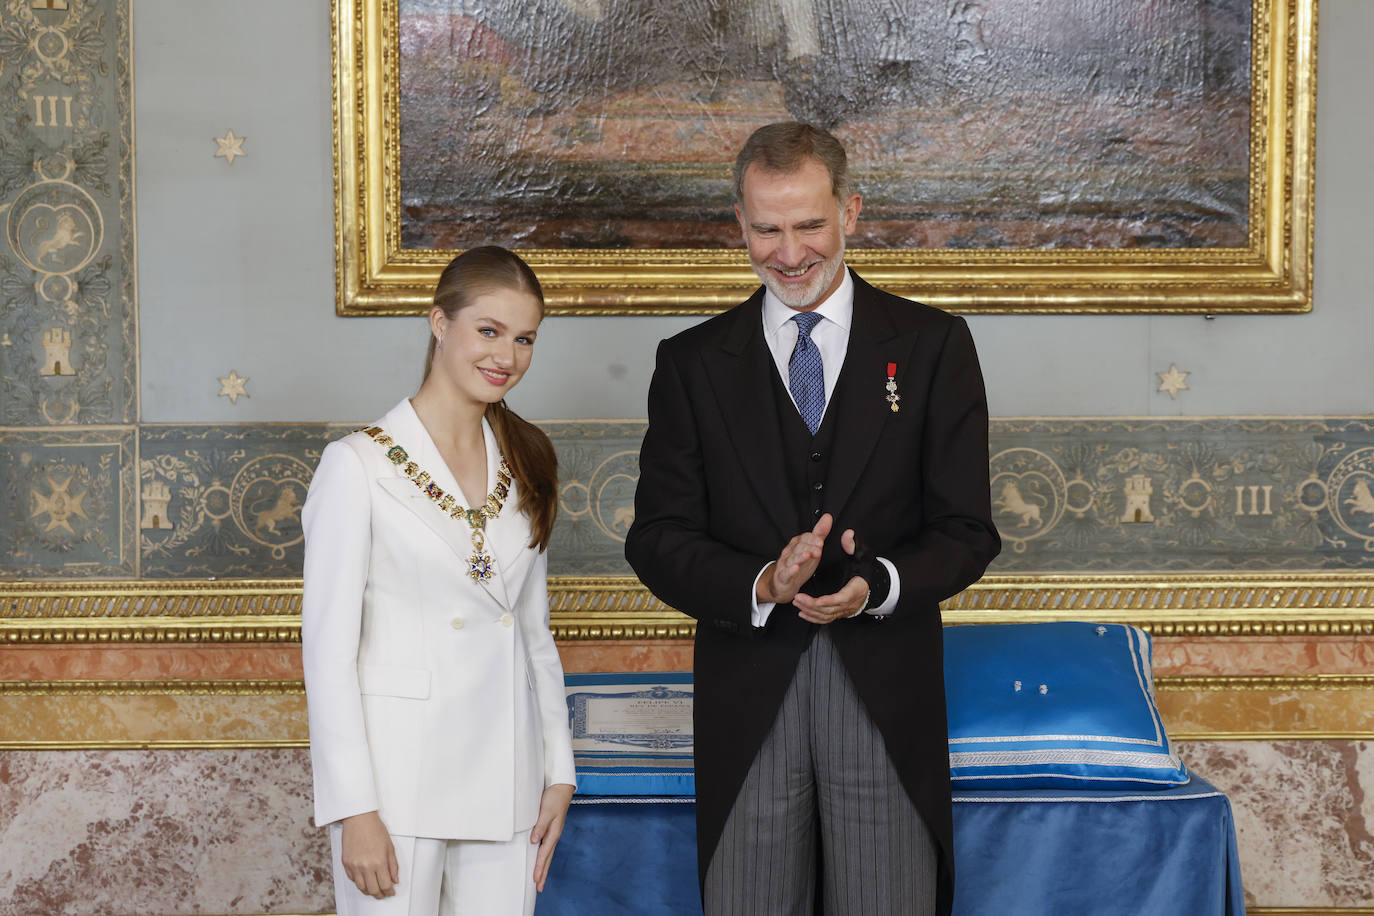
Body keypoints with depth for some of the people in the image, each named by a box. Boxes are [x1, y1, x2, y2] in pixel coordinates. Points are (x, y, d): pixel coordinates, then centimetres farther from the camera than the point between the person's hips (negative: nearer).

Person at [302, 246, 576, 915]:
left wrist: (559, 771, 9)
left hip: (503, 782, 5)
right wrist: (354, 810, -14)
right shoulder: (359, 465, -7)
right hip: (397, 778, -5)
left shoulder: (525, 465, 11)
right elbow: (328, 646, -9)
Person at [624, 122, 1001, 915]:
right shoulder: (693, 363, 8)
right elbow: (658, 539, 2)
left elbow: (966, 531, 1)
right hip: (748, 698, 1)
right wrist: (762, 586, -17)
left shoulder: (932, 345, 5)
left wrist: (877, 585, -19)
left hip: (887, 694, -1)